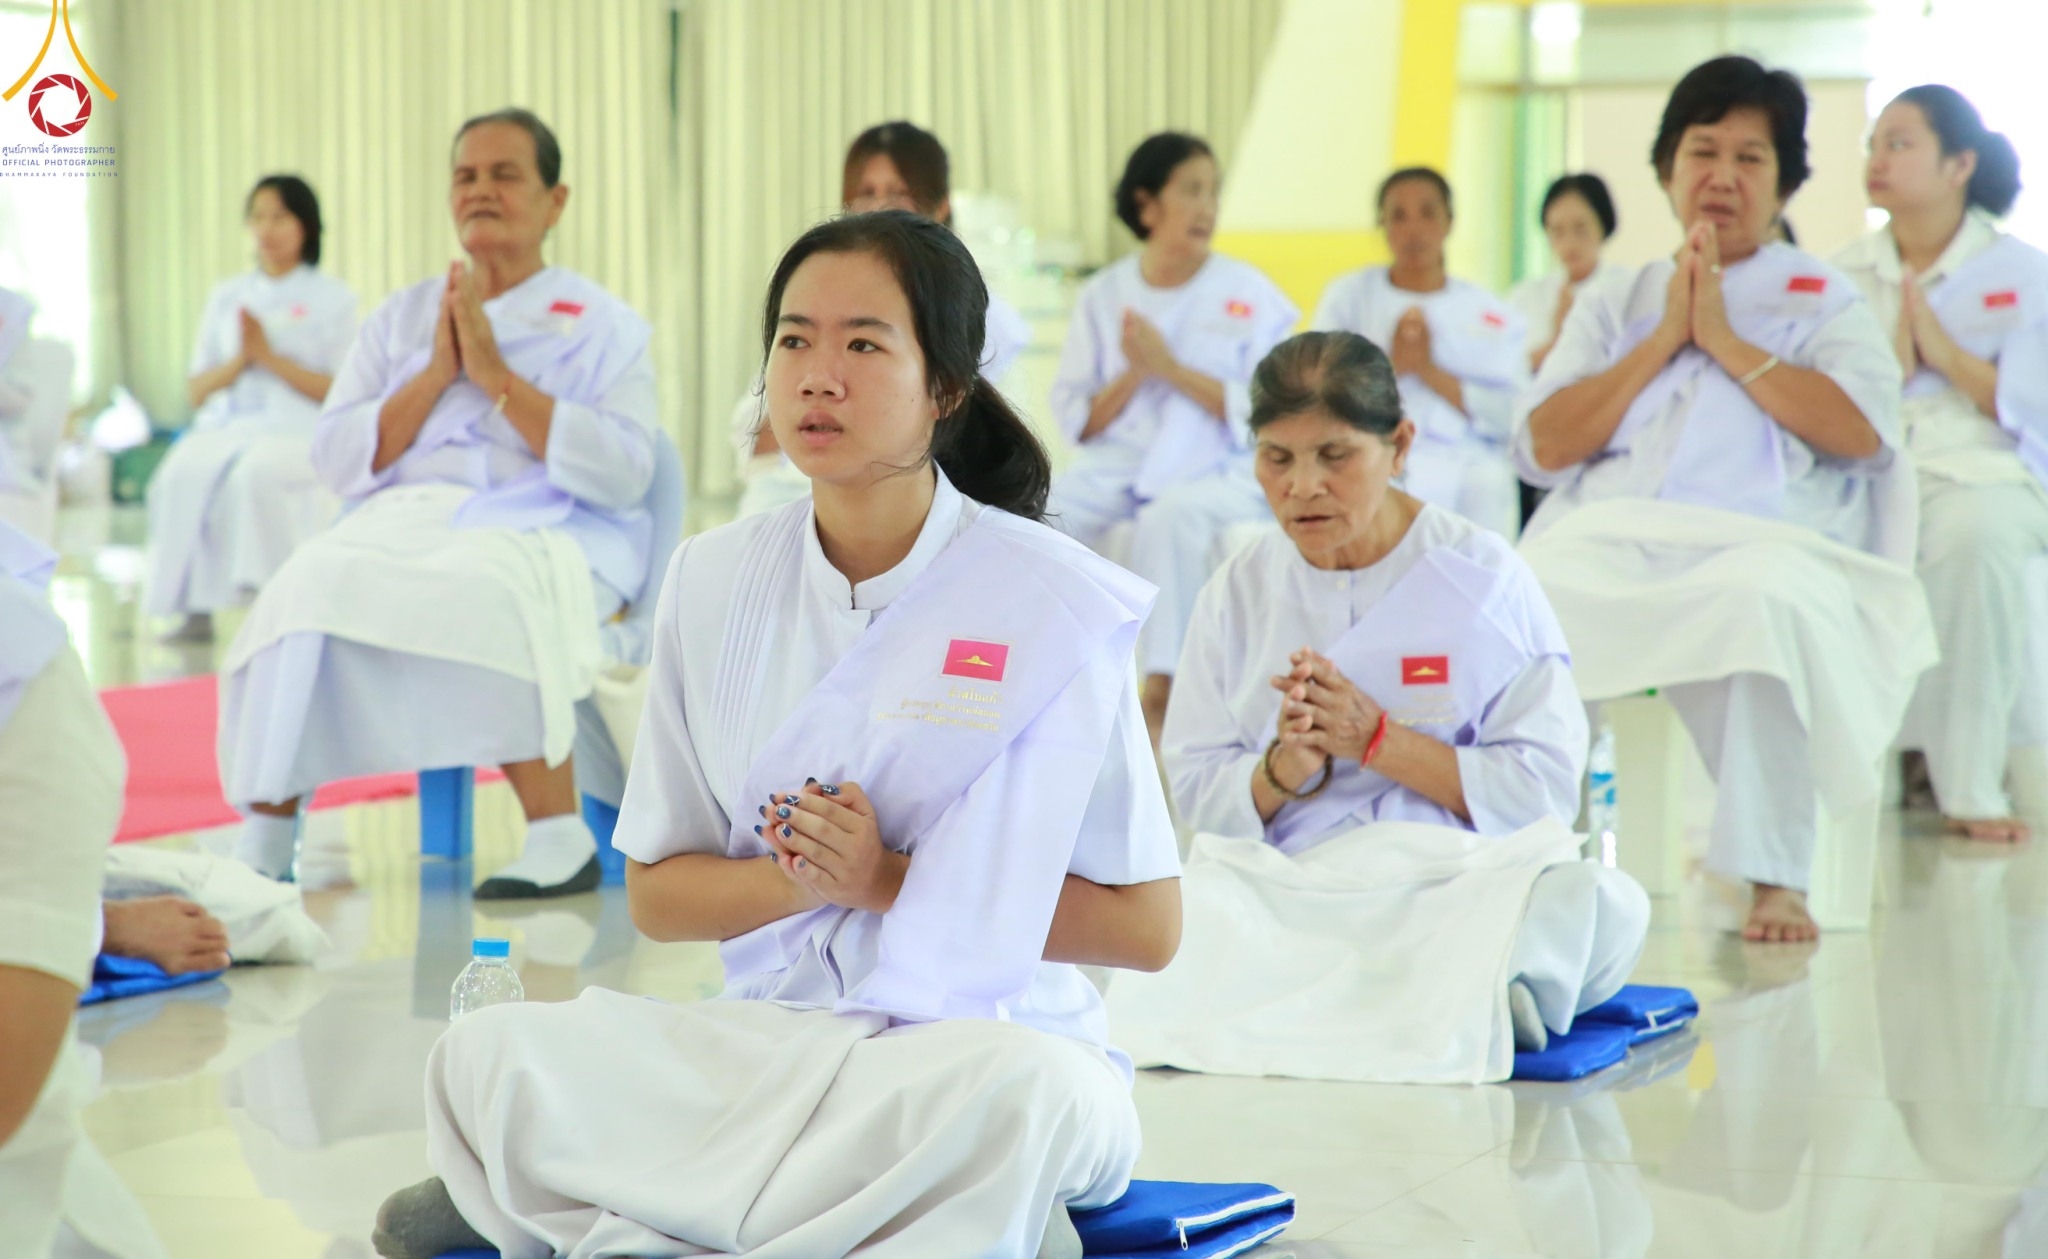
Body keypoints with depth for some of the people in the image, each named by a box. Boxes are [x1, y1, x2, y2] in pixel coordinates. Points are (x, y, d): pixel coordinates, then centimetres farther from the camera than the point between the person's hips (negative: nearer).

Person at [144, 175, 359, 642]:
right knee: (183, 476, -31)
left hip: (298, 432, -3)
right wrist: (240, 361, -3)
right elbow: (196, 391, 16)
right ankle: (196, 609, -27)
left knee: (257, 473, -38)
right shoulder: (226, 297, 20)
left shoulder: (333, 298, 9)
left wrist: (271, 358, -9)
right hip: (225, 427, 3)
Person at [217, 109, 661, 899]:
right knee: (311, 585, -29)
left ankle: (561, 840, -32)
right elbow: (335, 459, 11)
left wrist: (496, 375, -7)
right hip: (404, 517, 4)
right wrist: (436, 375, -2)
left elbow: (624, 473, -6)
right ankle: (264, 845, -25)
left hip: (547, 529, -3)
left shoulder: (603, 327, 10)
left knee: (482, 597, -38)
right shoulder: (402, 319, 21)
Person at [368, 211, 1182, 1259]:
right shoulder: (715, 581, 4)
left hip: (983, 1038, -2)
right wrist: (795, 880, -12)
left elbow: (1145, 927, -5)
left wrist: (894, 881, -13)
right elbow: (655, 894, 10)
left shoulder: (1053, 604, -6)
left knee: (1037, 1093, -39)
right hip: (770, 1035, 2)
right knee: (486, 1054, -23)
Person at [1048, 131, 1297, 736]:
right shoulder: (1103, 295, 8)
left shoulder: (1250, 294, 2)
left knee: (1170, 519, -37)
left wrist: (1171, 369, -14)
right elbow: (1076, 420, 7)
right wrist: (1131, 376, -12)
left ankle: (1163, 692, -30)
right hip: (1119, 462, 3)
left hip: (1219, 467, -3)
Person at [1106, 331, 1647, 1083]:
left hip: (1460, 878, -2)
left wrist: (1376, 739, -13)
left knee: (1600, 907, -35)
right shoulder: (1238, 591, 11)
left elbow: (1544, 787, -4)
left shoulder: (1482, 575, 2)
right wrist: (1285, 766, -14)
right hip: (1283, 889, 2)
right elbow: (1198, 793, 9)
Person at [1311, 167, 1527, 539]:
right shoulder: (1348, 295, 16)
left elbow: (1510, 417, 2)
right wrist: (1391, 366, -7)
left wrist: (1431, 372, -7)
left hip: (1465, 466, 1)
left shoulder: (1494, 316, 15)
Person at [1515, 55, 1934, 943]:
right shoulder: (1612, 306, 25)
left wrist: (1725, 341, 0)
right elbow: (1544, 446, 9)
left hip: (1756, 539, -2)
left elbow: (1864, 431, -1)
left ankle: (1777, 877, -29)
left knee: (1765, 605, -40)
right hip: (1606, 536, 2)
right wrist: (1664, 338, 4)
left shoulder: (1822, 299, 20)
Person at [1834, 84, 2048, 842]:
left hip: (1979, 473, -2)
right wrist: (1890, 361, -7)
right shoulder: (1844, 277, 16)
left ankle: (1968, 786, -30)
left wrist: (1945, 352, -9)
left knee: (1976, 533, -39)